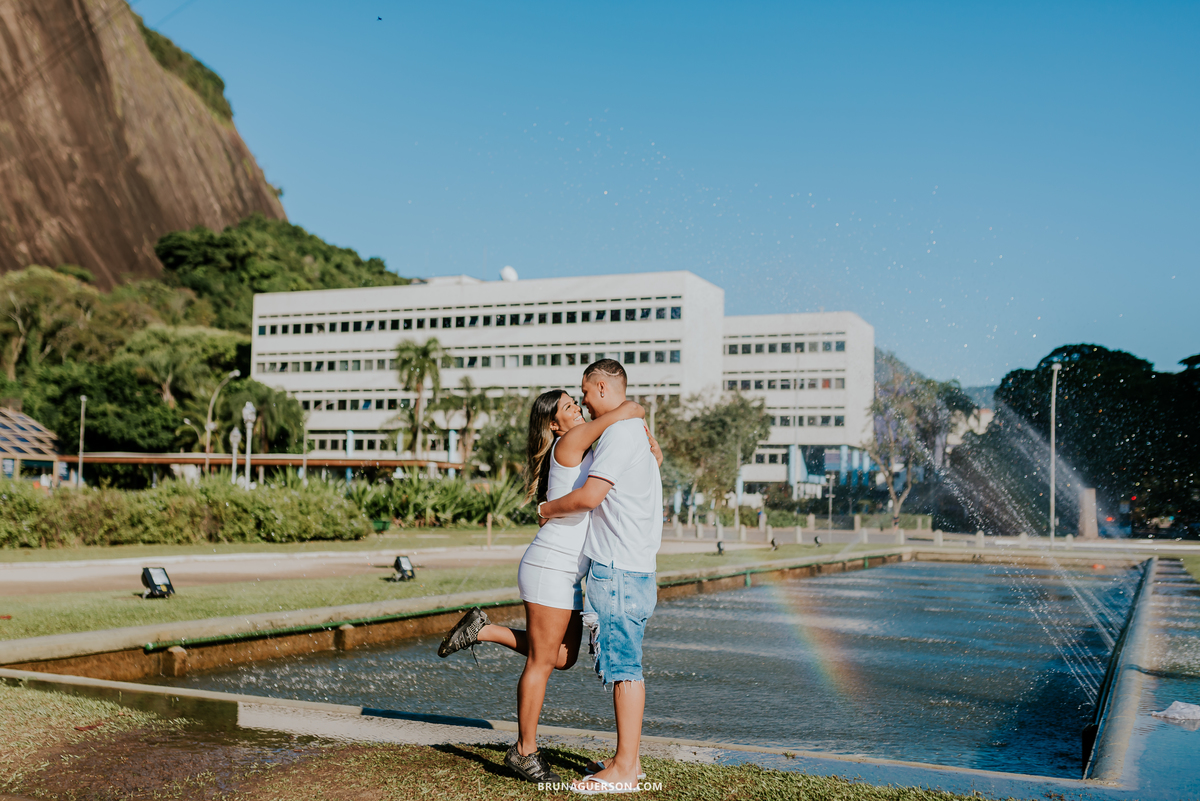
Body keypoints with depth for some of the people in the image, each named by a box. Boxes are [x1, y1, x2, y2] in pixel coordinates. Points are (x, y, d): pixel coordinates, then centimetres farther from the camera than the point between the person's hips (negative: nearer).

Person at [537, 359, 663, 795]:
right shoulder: (637, 432, 19)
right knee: (625, 666, 12)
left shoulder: (619, 432, -13)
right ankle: (629, 760, 18)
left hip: (619, 570, -10)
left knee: (623, 667, -7)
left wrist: (546, 509, -4)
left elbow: (590, 496, -20)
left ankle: (624, 769, -3)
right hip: (633, 569, 10)